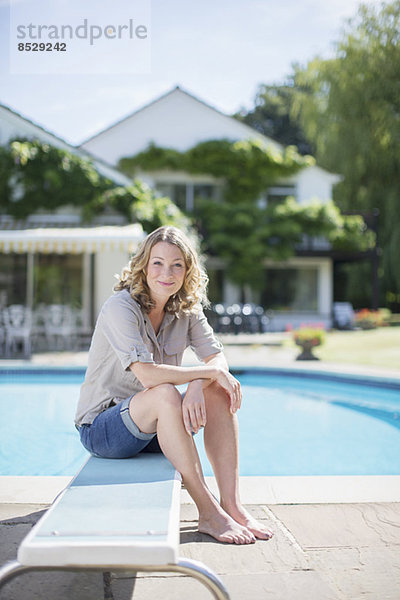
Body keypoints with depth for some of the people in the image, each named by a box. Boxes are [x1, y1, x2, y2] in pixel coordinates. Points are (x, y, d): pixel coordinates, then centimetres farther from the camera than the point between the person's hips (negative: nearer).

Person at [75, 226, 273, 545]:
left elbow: (218, 357, -8)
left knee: (221, 393, -16)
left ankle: (232, 504, -20)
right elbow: (148, 374, -31)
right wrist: (209, 372, -24)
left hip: (154, 428, 6)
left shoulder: (187, 309, 2)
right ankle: (208, 512, -29)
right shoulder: (121, 307, -19)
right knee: (165, 394, -35)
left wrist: (197, 386, -29)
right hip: (101, 428, -6)